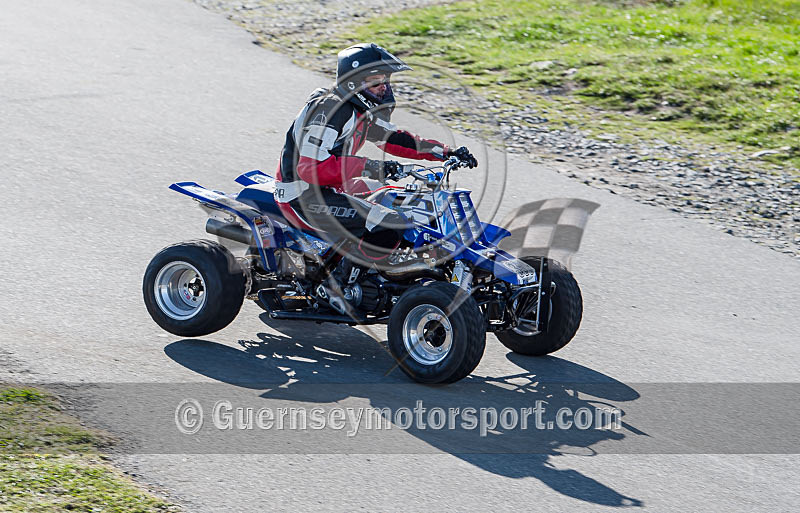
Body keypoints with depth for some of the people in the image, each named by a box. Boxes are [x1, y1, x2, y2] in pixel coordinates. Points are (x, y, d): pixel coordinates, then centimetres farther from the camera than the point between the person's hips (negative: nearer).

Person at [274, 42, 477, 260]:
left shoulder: (363, 109, 9)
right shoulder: (329, 108, -21)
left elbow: (392, 138, 21)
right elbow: (310, 167, -29)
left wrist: (445, 153, 10)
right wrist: (369, 167, -34)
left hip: (328, 189, 11)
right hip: (303, 199, -11)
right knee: (390, 224, -23)